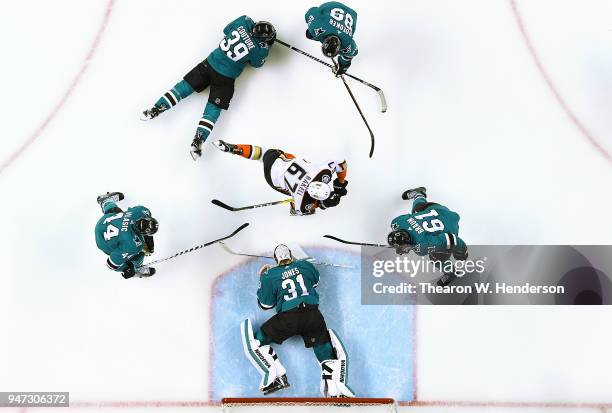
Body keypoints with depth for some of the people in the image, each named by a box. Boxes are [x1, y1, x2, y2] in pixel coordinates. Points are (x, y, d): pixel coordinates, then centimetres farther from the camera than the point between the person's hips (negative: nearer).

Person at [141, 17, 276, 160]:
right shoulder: (260, 49, -19)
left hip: (209, 63, 4)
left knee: (186, 85, 13)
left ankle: (156, 108, 7)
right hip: (225, 79, -3)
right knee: (213, 108, 5)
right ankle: (197, 141, -7)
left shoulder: (243, 22, -11)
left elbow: (226, 30, 11)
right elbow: (257, 63, 4)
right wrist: (267, 45, 11)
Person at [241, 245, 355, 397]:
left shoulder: (270, 276, 6)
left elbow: (265, 304, 15)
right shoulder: (305, 265, 13)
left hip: (287, 319, -3)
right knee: (325, 347, 11)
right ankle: (334, 390, -9)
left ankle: (276, 376, -6)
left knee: (256, 342, 10)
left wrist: (262, 279, 25)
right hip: (313, 315, 3)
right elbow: (315, 281, 35)